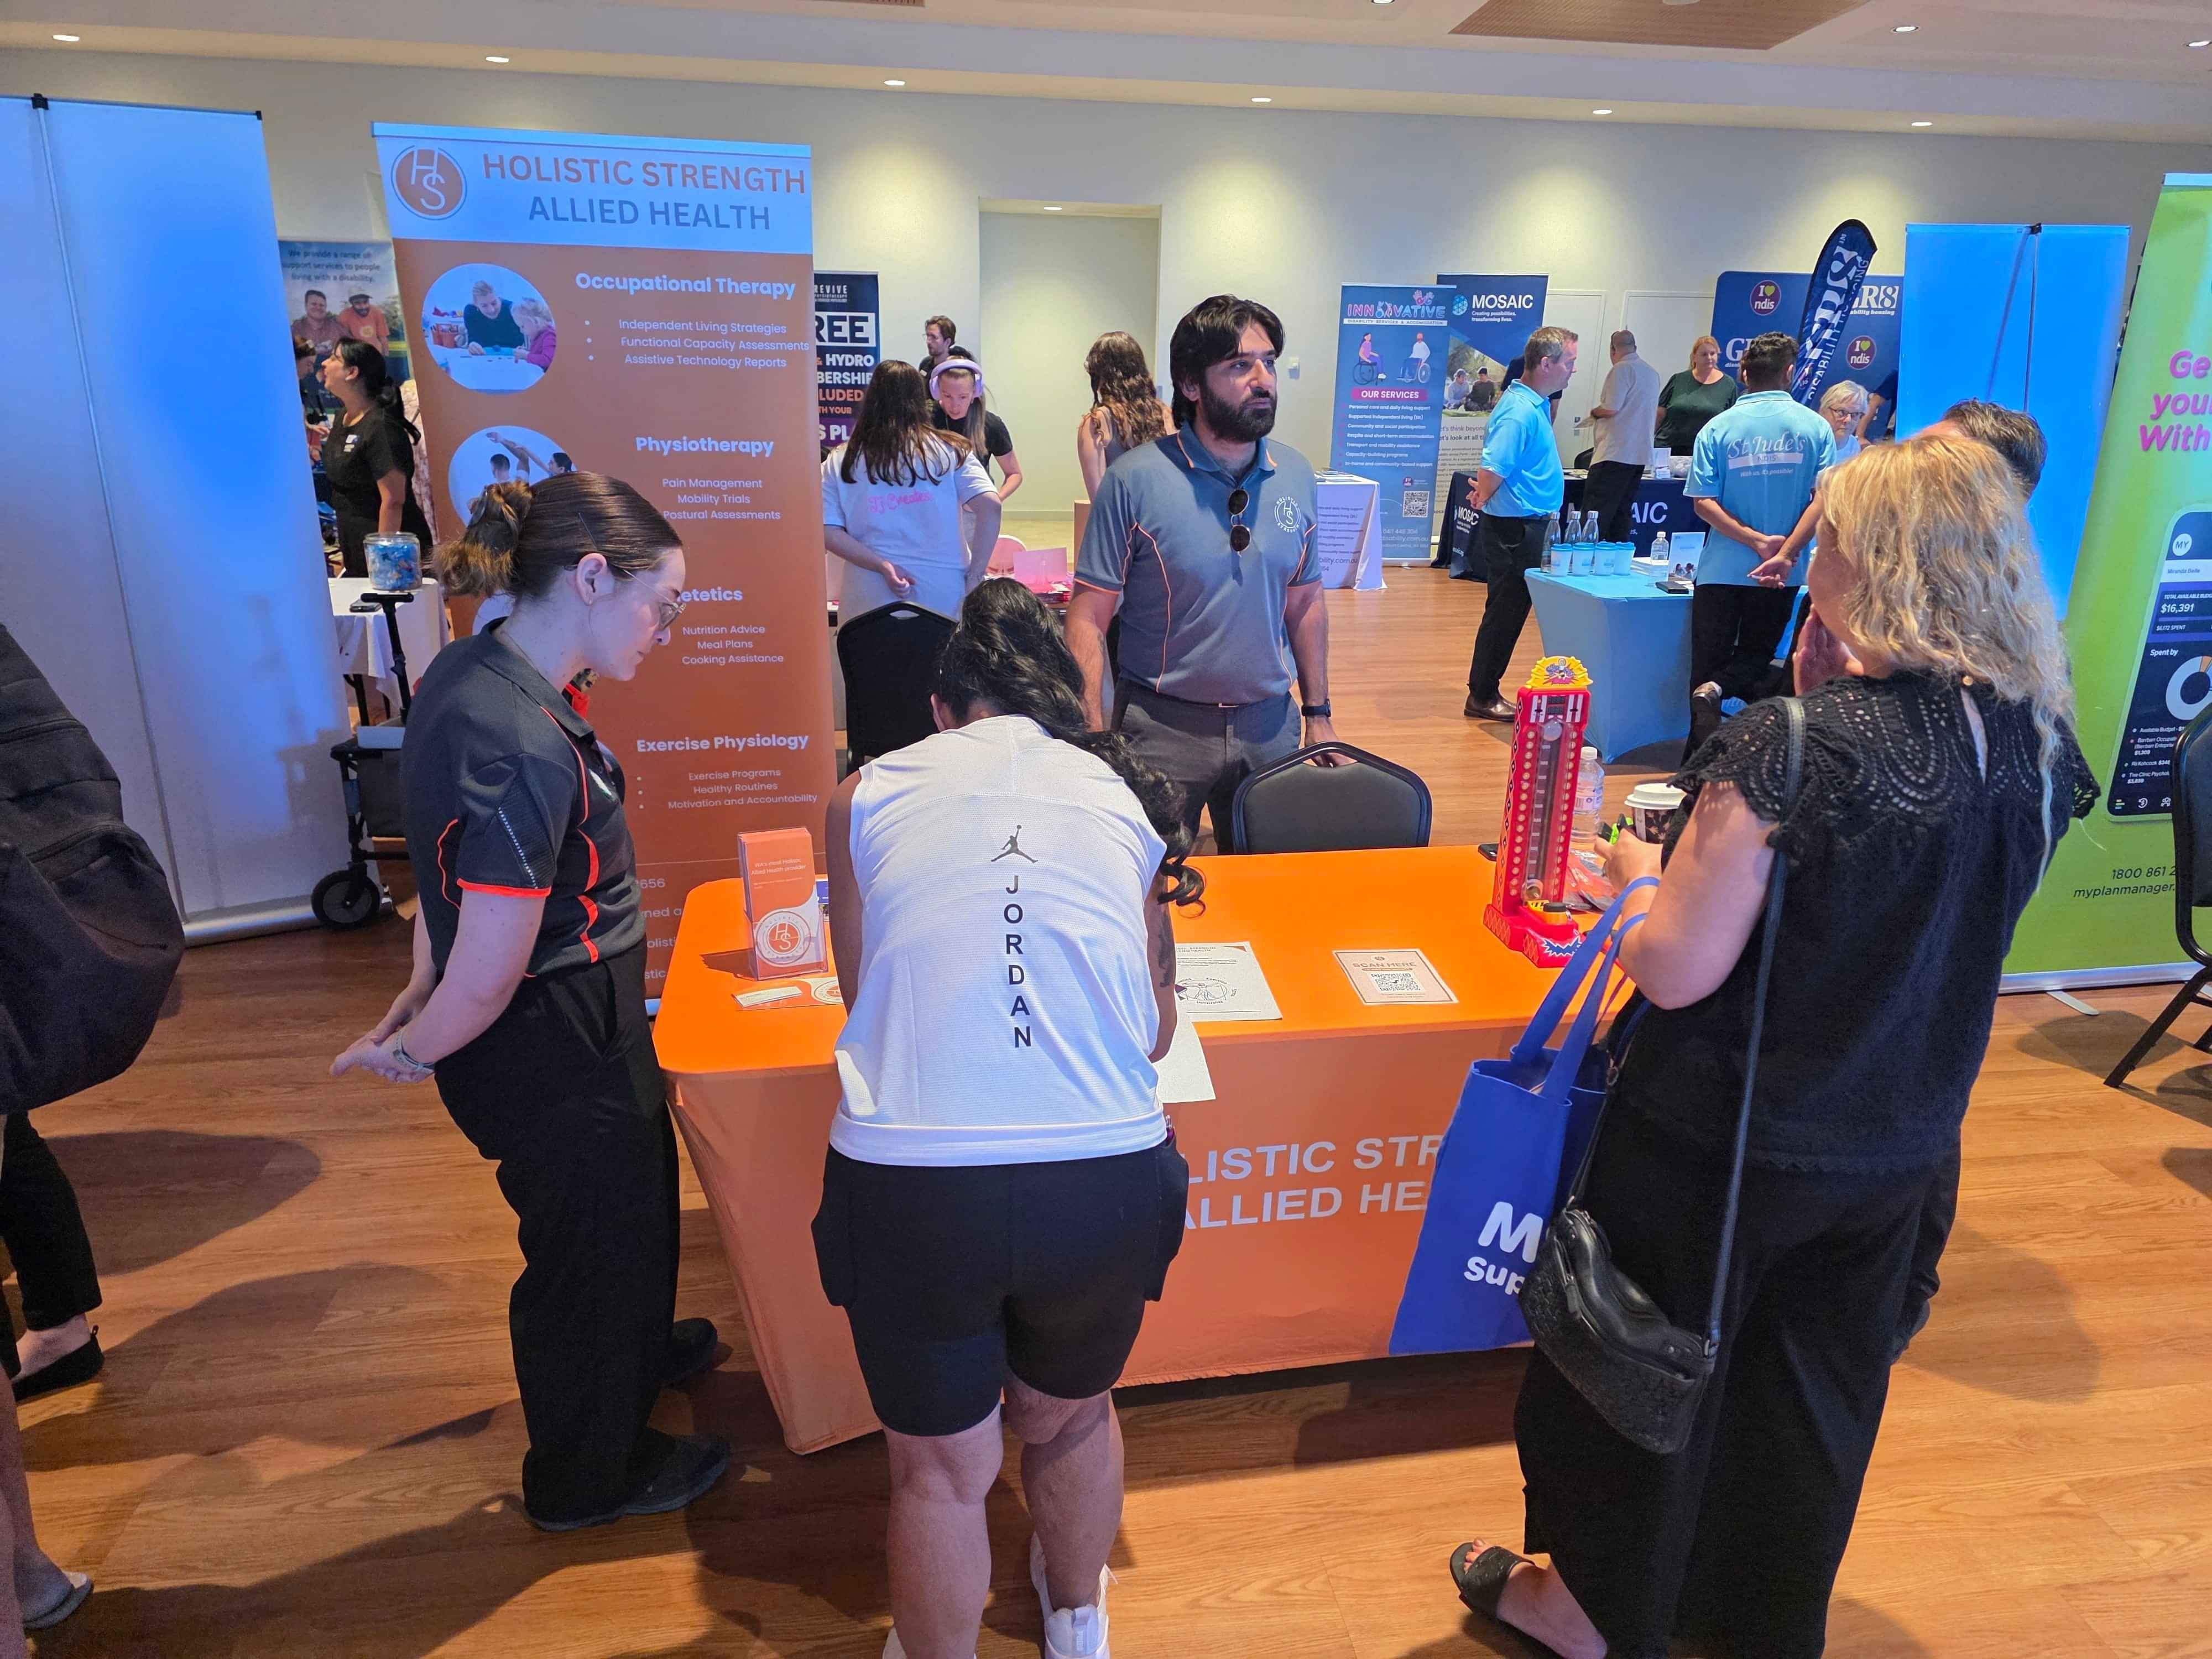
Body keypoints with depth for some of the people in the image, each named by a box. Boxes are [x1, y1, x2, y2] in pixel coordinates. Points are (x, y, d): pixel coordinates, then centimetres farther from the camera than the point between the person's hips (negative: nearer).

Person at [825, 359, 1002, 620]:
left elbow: (827, 533, -6)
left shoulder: (841, 462, 3)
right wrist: (975, 577, -7)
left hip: (873, 601, 0)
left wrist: (882, 566, -10)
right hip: (944, 596, 0)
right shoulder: (949, 450, 1)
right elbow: (990, 506, -9)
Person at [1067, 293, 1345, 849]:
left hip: (1268, 724, 4)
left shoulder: (1296, 475, 3)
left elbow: (1306, 604, 12)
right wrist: (1094, 741, -18)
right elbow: (1088, 619, -12)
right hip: (1162, 726, -4)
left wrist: (1319, 715, 10)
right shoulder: (1136, 479, -12)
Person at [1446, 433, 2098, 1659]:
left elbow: (1678, 970, -26)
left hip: (1727, 1143, -6)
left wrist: (1639, 877, -5)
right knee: (1813, 1396, 26)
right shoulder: (2040, 748, -6)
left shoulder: (1795, 744, -27)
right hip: (1897, 1144, 6)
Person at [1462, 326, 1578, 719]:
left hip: (1527, 528, 10)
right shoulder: (1520, 412, -21)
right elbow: (1492, 469, -28)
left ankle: (1485, 693, 23)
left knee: (1508, 613, 14)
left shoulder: (1536, 405, 12)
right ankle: (1482, 698, 8)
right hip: (1515, 529, -10)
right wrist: (1485, 499, -10)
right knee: (1504, 614, -2)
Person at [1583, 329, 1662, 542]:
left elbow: (1611, 409, -16)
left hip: (1615, 452, -8)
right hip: (1641, 453, 8)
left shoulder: (1621, 369, -9)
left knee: (1595, 513, -11)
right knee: (1623, 512, 9)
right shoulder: (1653, 373, 18)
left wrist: (1595, 413, 5)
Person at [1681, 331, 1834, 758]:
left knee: (1707, 663, 6)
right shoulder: (1814, 427, -1)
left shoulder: (1717, 428, 0)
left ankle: (1698, 766, -4)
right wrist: (1785, 553, -12)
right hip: (1782, 574, 0)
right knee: (1756, 654, 15)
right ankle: (1717, 691, -17)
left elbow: (1703, 502, -8)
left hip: (1721, 568, 0)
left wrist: (1757, 541, -10)